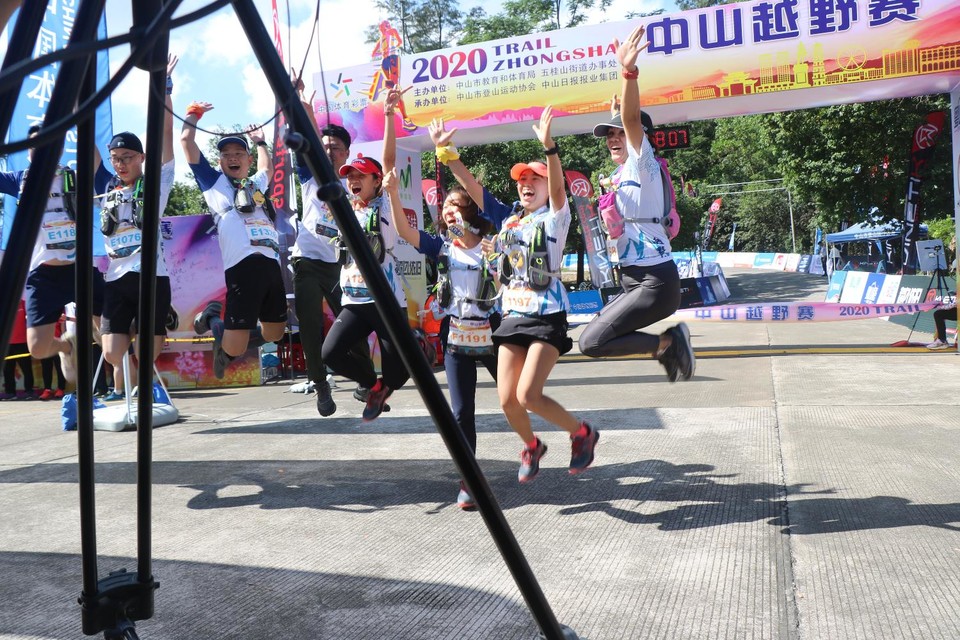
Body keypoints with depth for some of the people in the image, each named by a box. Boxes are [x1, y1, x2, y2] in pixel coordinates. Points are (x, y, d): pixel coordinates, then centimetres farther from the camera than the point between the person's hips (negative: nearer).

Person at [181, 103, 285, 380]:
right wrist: (194, 112, 26)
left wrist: (260, 141, 53)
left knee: (274, 334, 11)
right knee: (235, 349, -10)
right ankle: (214, 318, 22)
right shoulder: (215, 182, 14)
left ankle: (229, 340, 35)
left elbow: (267, 167, 51)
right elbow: (187, 142, 13)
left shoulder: (257, 184, 28)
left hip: (271, 264, 6)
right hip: (243, 265, -6)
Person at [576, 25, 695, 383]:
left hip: (656, 282, -9)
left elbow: (632, 118, -24)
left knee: (591, 342, -16)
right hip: (632, 281, 9)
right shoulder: (618, 175, 16)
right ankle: (668, 346, 15)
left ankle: (667, 343, -3)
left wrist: (629, 72, -39)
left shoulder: (642, 163, -7)